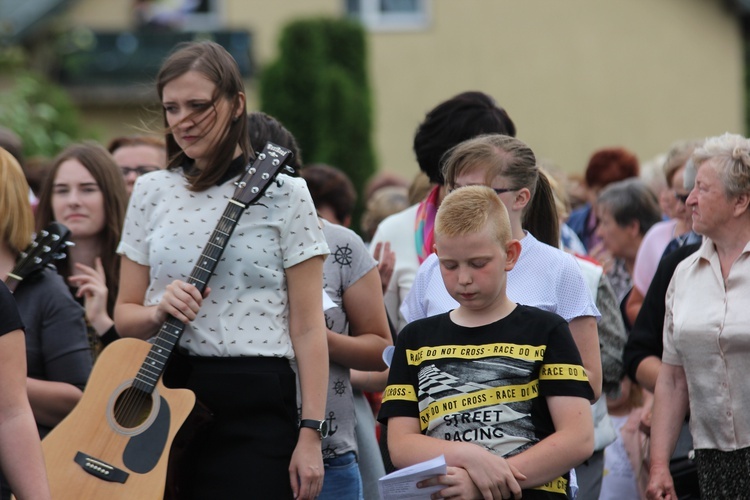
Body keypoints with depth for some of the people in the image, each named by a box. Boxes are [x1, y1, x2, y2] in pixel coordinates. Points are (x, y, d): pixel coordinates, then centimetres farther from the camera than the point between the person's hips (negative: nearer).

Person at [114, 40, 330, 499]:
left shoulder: (283, 194, -1)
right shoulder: (152, 192, 10)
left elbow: (307, 326, -3)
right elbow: (125, 314, 13)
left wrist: (311, 433, -10)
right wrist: (159, 312, -10)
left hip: (255, 408, -3)